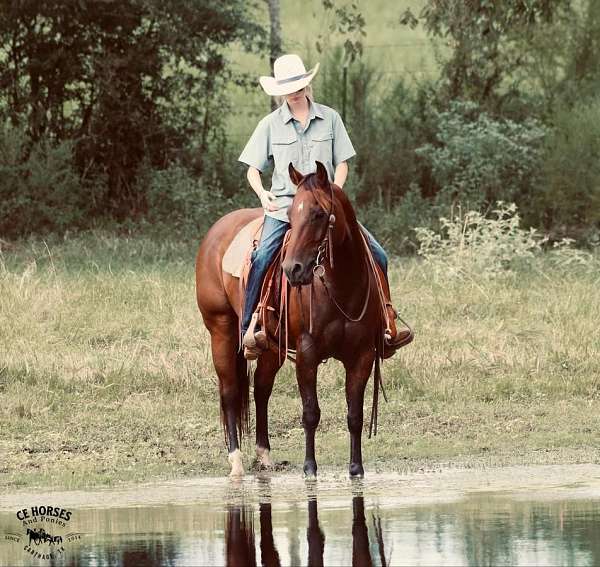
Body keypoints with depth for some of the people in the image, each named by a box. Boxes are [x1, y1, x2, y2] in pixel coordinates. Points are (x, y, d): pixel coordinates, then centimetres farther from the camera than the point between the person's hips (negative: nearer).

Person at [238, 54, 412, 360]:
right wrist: (262, 193, -13)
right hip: (283, 205, -2)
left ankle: (384, 325, 4)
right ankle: (249, 328, -25)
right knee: (262, 258, -29)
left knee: (377, 256, -7)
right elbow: (253, 169, 8)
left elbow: (342, 163, 9)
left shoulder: (329, 118, 7)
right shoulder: (270, 124, 4)